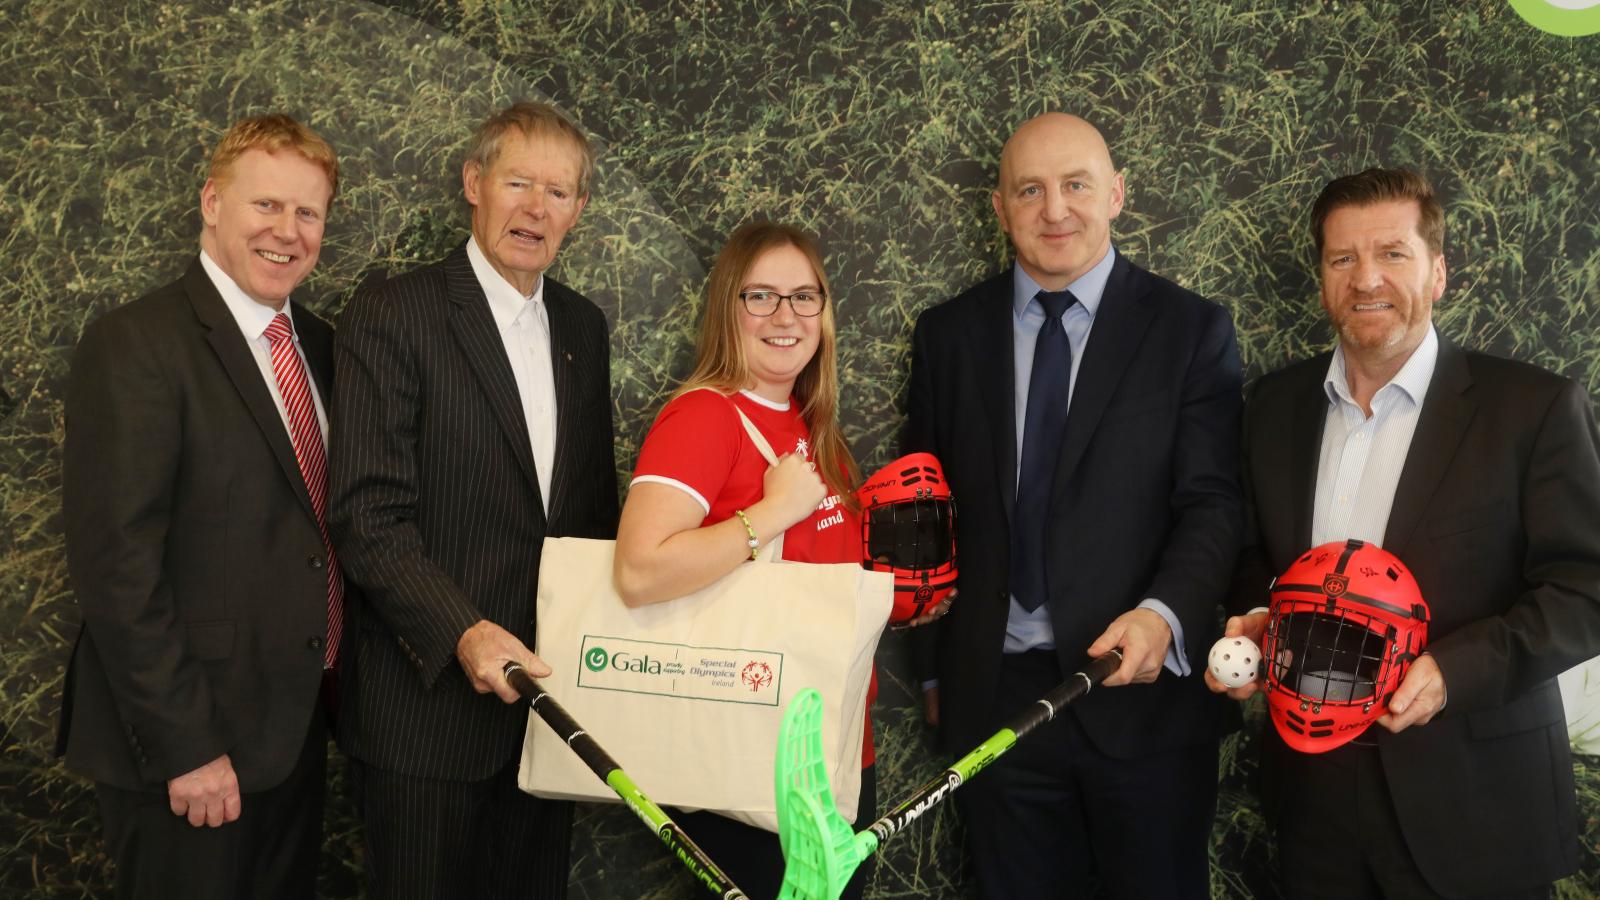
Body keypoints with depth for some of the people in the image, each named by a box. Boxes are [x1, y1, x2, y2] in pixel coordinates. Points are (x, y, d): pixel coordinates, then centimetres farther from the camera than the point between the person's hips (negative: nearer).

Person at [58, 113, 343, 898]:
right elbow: (115, 568, -18)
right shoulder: (132, 345, -14)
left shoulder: (317, 343, 9)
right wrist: (184, 746, -19)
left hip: (298, 725, 7)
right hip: (186, 750, -7)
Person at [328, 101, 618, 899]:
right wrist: (462, 632, -25)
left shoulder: (583, 327, 10)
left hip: (547, 686, 6)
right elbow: (368, 517, -15)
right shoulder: (391, 318, -9)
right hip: (430, 700, -5)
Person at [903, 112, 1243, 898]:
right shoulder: (948, 334, 5)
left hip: (1143, 691, -1)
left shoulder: (1192, 330, -1)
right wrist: (933, 668, 9)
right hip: (993, 694, 2)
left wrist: (1161, 615, -24)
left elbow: (1211, 502, -6)